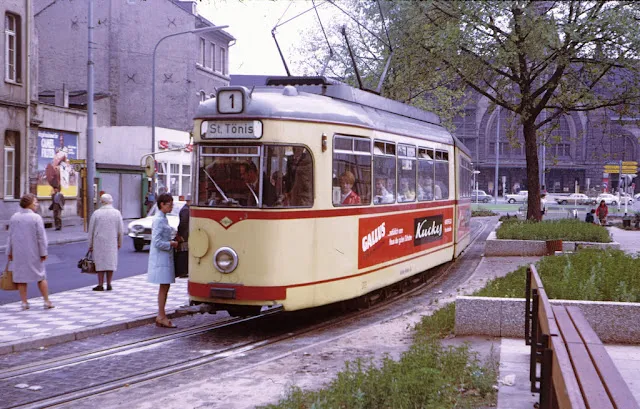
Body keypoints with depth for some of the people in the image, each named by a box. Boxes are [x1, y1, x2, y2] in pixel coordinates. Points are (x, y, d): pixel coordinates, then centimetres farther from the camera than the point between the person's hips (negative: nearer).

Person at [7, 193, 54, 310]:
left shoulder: (14, 218, 2)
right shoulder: (36, 218, -13)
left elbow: (10, 236, 6)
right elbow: (41, 237, -13)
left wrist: (9, 252, 13)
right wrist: (43, 252, -6)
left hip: (18, 252, 3)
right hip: (33, 252, -3)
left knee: (21, 276, 9)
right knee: (40, 276, 8)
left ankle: (24, 302, 10)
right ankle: (47, 301, 10)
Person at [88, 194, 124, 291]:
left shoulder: (96, 213, -5)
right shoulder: (117, 213, -1)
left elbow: (91, 230, -1)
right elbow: (120, 230, 2)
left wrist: (90, 245, 7)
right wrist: (119, 243, 13)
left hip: (99, 242, -1)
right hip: (112, 242, 1)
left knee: (100, 262, 5)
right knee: (110, 261, 8)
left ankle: (100, 285, 4)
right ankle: (109, 284, 8)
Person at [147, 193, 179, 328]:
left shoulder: (163, 219, 14)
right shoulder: (159, 220, -15)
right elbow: (157, 242, -21)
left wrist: (172, 242, 8)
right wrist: (172, 244, -12)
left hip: (165, 257, 10)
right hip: (161, 257, -10)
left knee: (165, 286, 11)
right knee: (164, 286, -6)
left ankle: (161, 316, 15)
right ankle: (161, 316, 0)